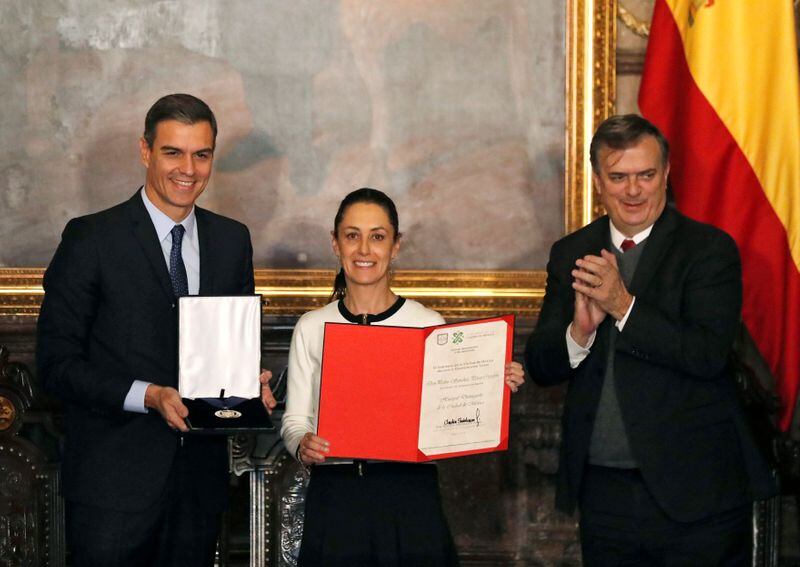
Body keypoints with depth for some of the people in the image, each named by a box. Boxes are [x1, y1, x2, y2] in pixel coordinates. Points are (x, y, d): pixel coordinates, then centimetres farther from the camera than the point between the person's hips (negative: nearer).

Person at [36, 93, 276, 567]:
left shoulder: (232, 240, 10)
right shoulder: (92, 239, -5)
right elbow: (57, 363, -8)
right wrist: (149, 396, -20)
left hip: (201, 479, 4)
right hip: (114, 482, -4)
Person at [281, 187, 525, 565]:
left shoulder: (429, 325, 3)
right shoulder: (312, 328, 7)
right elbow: (294, 419, 7)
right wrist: (303, 445, -13)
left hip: (410, 496, -1)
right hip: (334, 497, 1)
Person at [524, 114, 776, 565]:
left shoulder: (711, 249, -6)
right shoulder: (571, 255, 8)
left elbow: (709, 354, -17)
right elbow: (540, 368, 4)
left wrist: (623, 306, -23)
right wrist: (580, 330, -16)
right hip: (604, 490, 4)